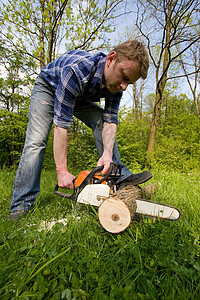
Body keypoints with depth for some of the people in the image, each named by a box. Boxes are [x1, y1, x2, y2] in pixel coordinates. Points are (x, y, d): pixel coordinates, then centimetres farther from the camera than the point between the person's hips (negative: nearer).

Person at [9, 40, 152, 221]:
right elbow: (61, 123, -42)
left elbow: (110, 121, -23)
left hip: (80, 96, 5)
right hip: (49, 87, -5)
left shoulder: (116, 84, -23)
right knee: (36, 140, -19)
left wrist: (107, 153, -41)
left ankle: (120, 177, -15)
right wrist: (62, 171, -39)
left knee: (102, 123, -16)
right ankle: (22, 205, -14)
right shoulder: (77, 70, -42)